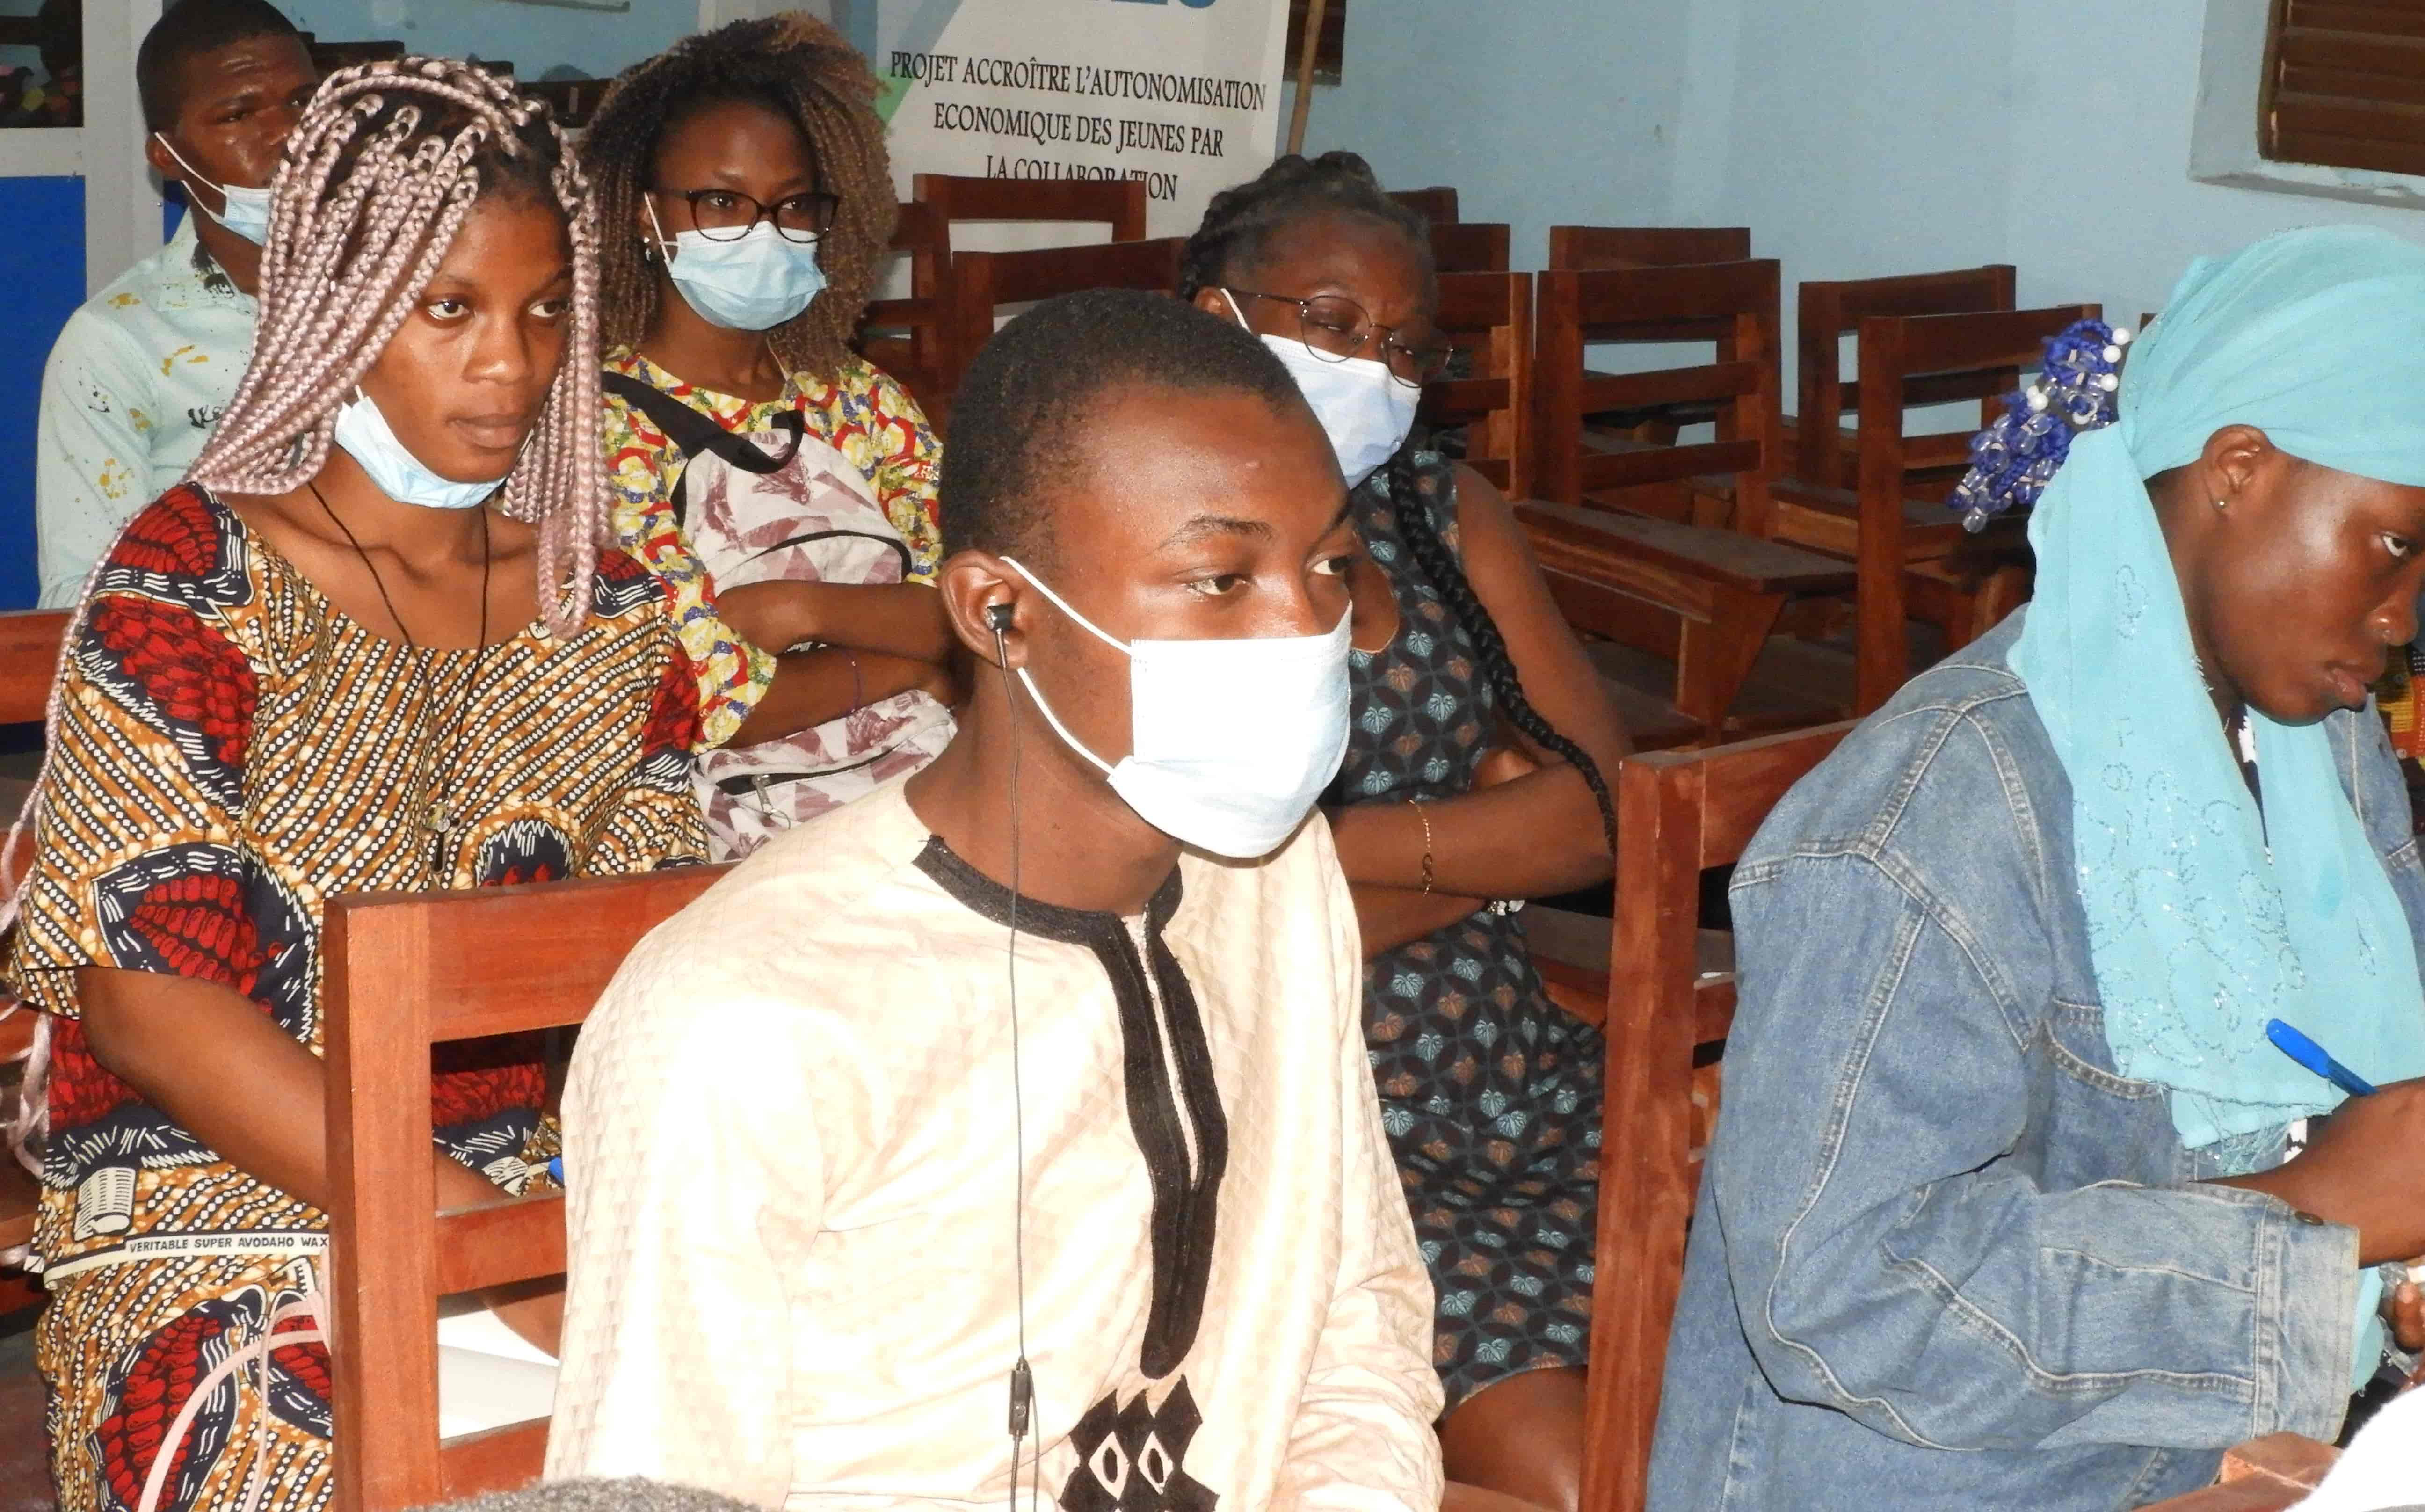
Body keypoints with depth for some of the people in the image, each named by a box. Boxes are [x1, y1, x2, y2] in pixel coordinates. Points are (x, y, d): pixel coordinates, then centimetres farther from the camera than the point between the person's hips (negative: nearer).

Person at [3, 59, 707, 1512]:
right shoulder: (196, 579, -6)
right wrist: (485, 1237, -20)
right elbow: (142, 1002, -13)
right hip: (219, 1218, -4)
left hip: (541, 1188, 5)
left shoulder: (607, 609, 9)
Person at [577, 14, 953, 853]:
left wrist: (801, 610, -12)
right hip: (735, 808, -6)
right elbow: (703, 699, -14)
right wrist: (906, 662, -4)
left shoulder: (865, 402, 12)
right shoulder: (600, 425, -5)